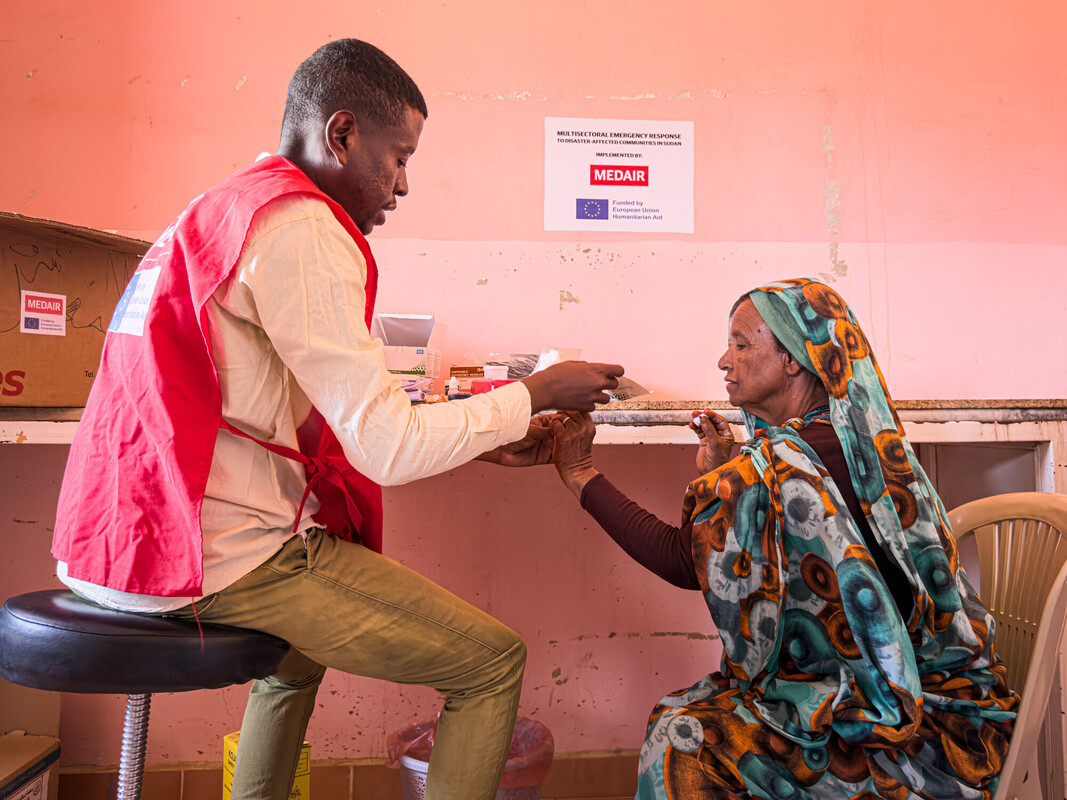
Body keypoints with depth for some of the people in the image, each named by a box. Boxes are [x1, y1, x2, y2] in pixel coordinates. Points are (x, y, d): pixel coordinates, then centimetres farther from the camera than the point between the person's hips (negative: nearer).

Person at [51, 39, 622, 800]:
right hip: (229, 554, -10)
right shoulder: (300, 227, -15)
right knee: (494, 660, -3)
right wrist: (536, 391, -5)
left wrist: (480, 440, 12)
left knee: (301, 640, 37)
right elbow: (388, 449, -19)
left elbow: (342, 422, 14)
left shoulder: (224, 210, 16)